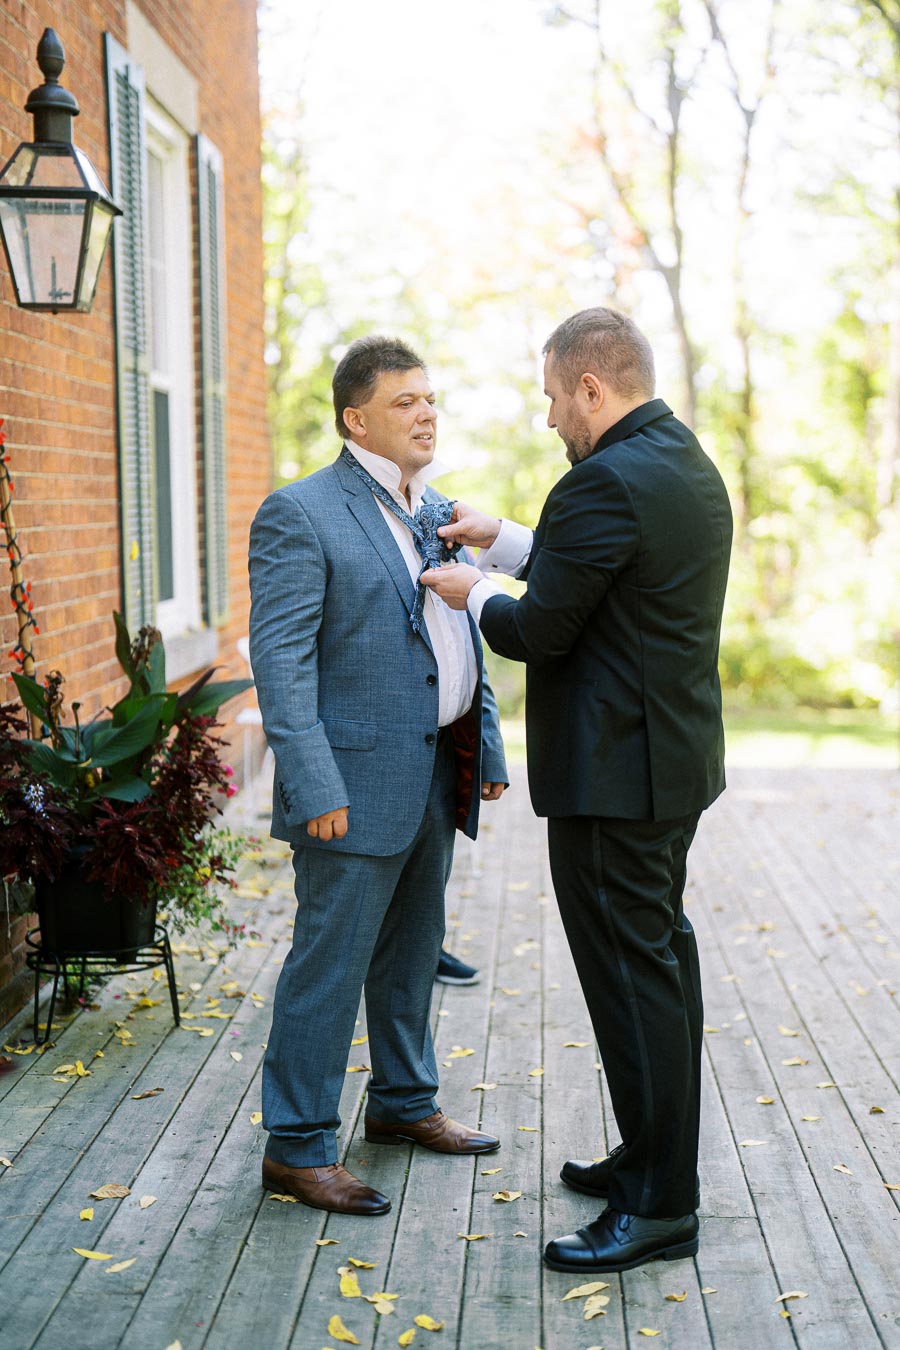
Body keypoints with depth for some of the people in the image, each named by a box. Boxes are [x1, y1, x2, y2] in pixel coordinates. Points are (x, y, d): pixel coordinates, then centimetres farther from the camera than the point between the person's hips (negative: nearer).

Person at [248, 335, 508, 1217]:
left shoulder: (437, 513, 14)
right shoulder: (299, 515, -12)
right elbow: (280, 662, -17)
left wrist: (487, 747, 14)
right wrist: (316, 789, -22)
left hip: (437, 775, 8)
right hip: (359, 781, -8)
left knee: (413, 949, 20)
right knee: (331, 963, -1)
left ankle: (404, 1102, 36)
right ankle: (297, 1147, 11)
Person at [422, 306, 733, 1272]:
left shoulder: (606, 482, -20)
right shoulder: (691, 467, 12)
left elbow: (540, 631, -18)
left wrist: (475, 596, 1)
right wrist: (505, 541, 21)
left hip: (614, 775, -11)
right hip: (677, 758, 11)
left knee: (632, 972, -4)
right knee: (660, 957, 18)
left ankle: (658, 1205, 6)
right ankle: (657, 1157, 31)